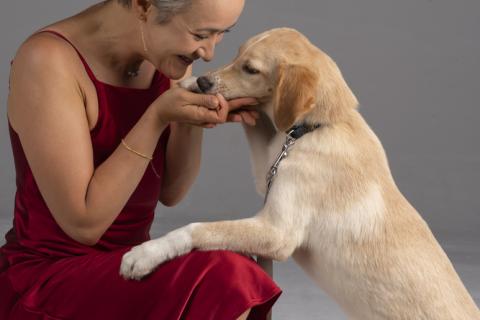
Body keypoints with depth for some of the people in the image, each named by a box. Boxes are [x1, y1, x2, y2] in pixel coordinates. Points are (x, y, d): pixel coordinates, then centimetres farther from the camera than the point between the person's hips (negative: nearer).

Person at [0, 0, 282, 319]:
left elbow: (169, 192, 4)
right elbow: (83, 223, -21)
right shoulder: (48, 61, -21)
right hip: (48, 280, -7)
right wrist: (157, 117, -23)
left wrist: (194, 118, -14)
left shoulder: (169, 53, 0)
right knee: (223, 283, -28)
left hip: (127, 269, 7)